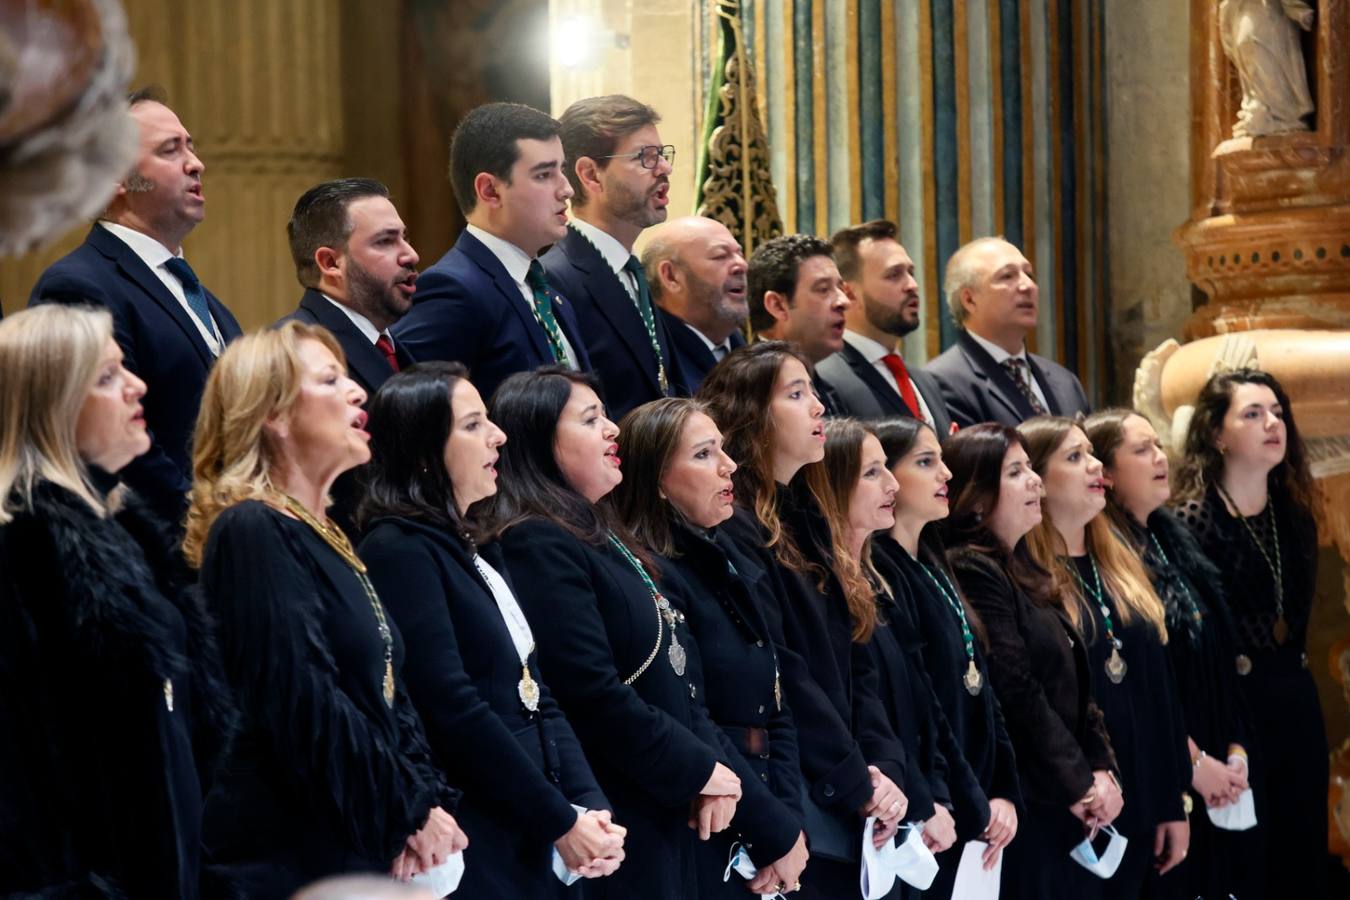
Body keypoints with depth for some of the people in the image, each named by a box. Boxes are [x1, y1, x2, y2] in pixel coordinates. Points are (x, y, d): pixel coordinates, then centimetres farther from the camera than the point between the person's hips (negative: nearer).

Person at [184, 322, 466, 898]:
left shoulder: (325, 538, 17)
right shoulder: (253, 531, -12)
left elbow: (387, 694, 15)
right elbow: (302, 700, -20)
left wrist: (430, 799, -2)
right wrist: (412, 811, -14)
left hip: (358, 850, 9)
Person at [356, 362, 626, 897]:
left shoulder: (474, 551, 16)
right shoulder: (399, 552, -11)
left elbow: (535, 697, 13)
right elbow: (457, 713, -19)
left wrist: (590, 808, -2)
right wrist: (562, 823, -14)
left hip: (531, 846, 8)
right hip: (469, 849, -8)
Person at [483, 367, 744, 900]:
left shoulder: (603, 539, 17)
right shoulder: (537, 548, -14)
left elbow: (675, 673, 16)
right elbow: (595, 695, -21)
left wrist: (711, 762, -1)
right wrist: (697, 769, -11)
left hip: (668, 814, 9)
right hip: (615, 823, -9)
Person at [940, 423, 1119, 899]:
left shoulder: (1024, 573, 16)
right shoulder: (972, 573, -13)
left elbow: (1076, 687, 15)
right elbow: (1018, 694, -18)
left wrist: (1101, 770, 2)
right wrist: (1079, 786, -13)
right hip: (1028, 809, -9)